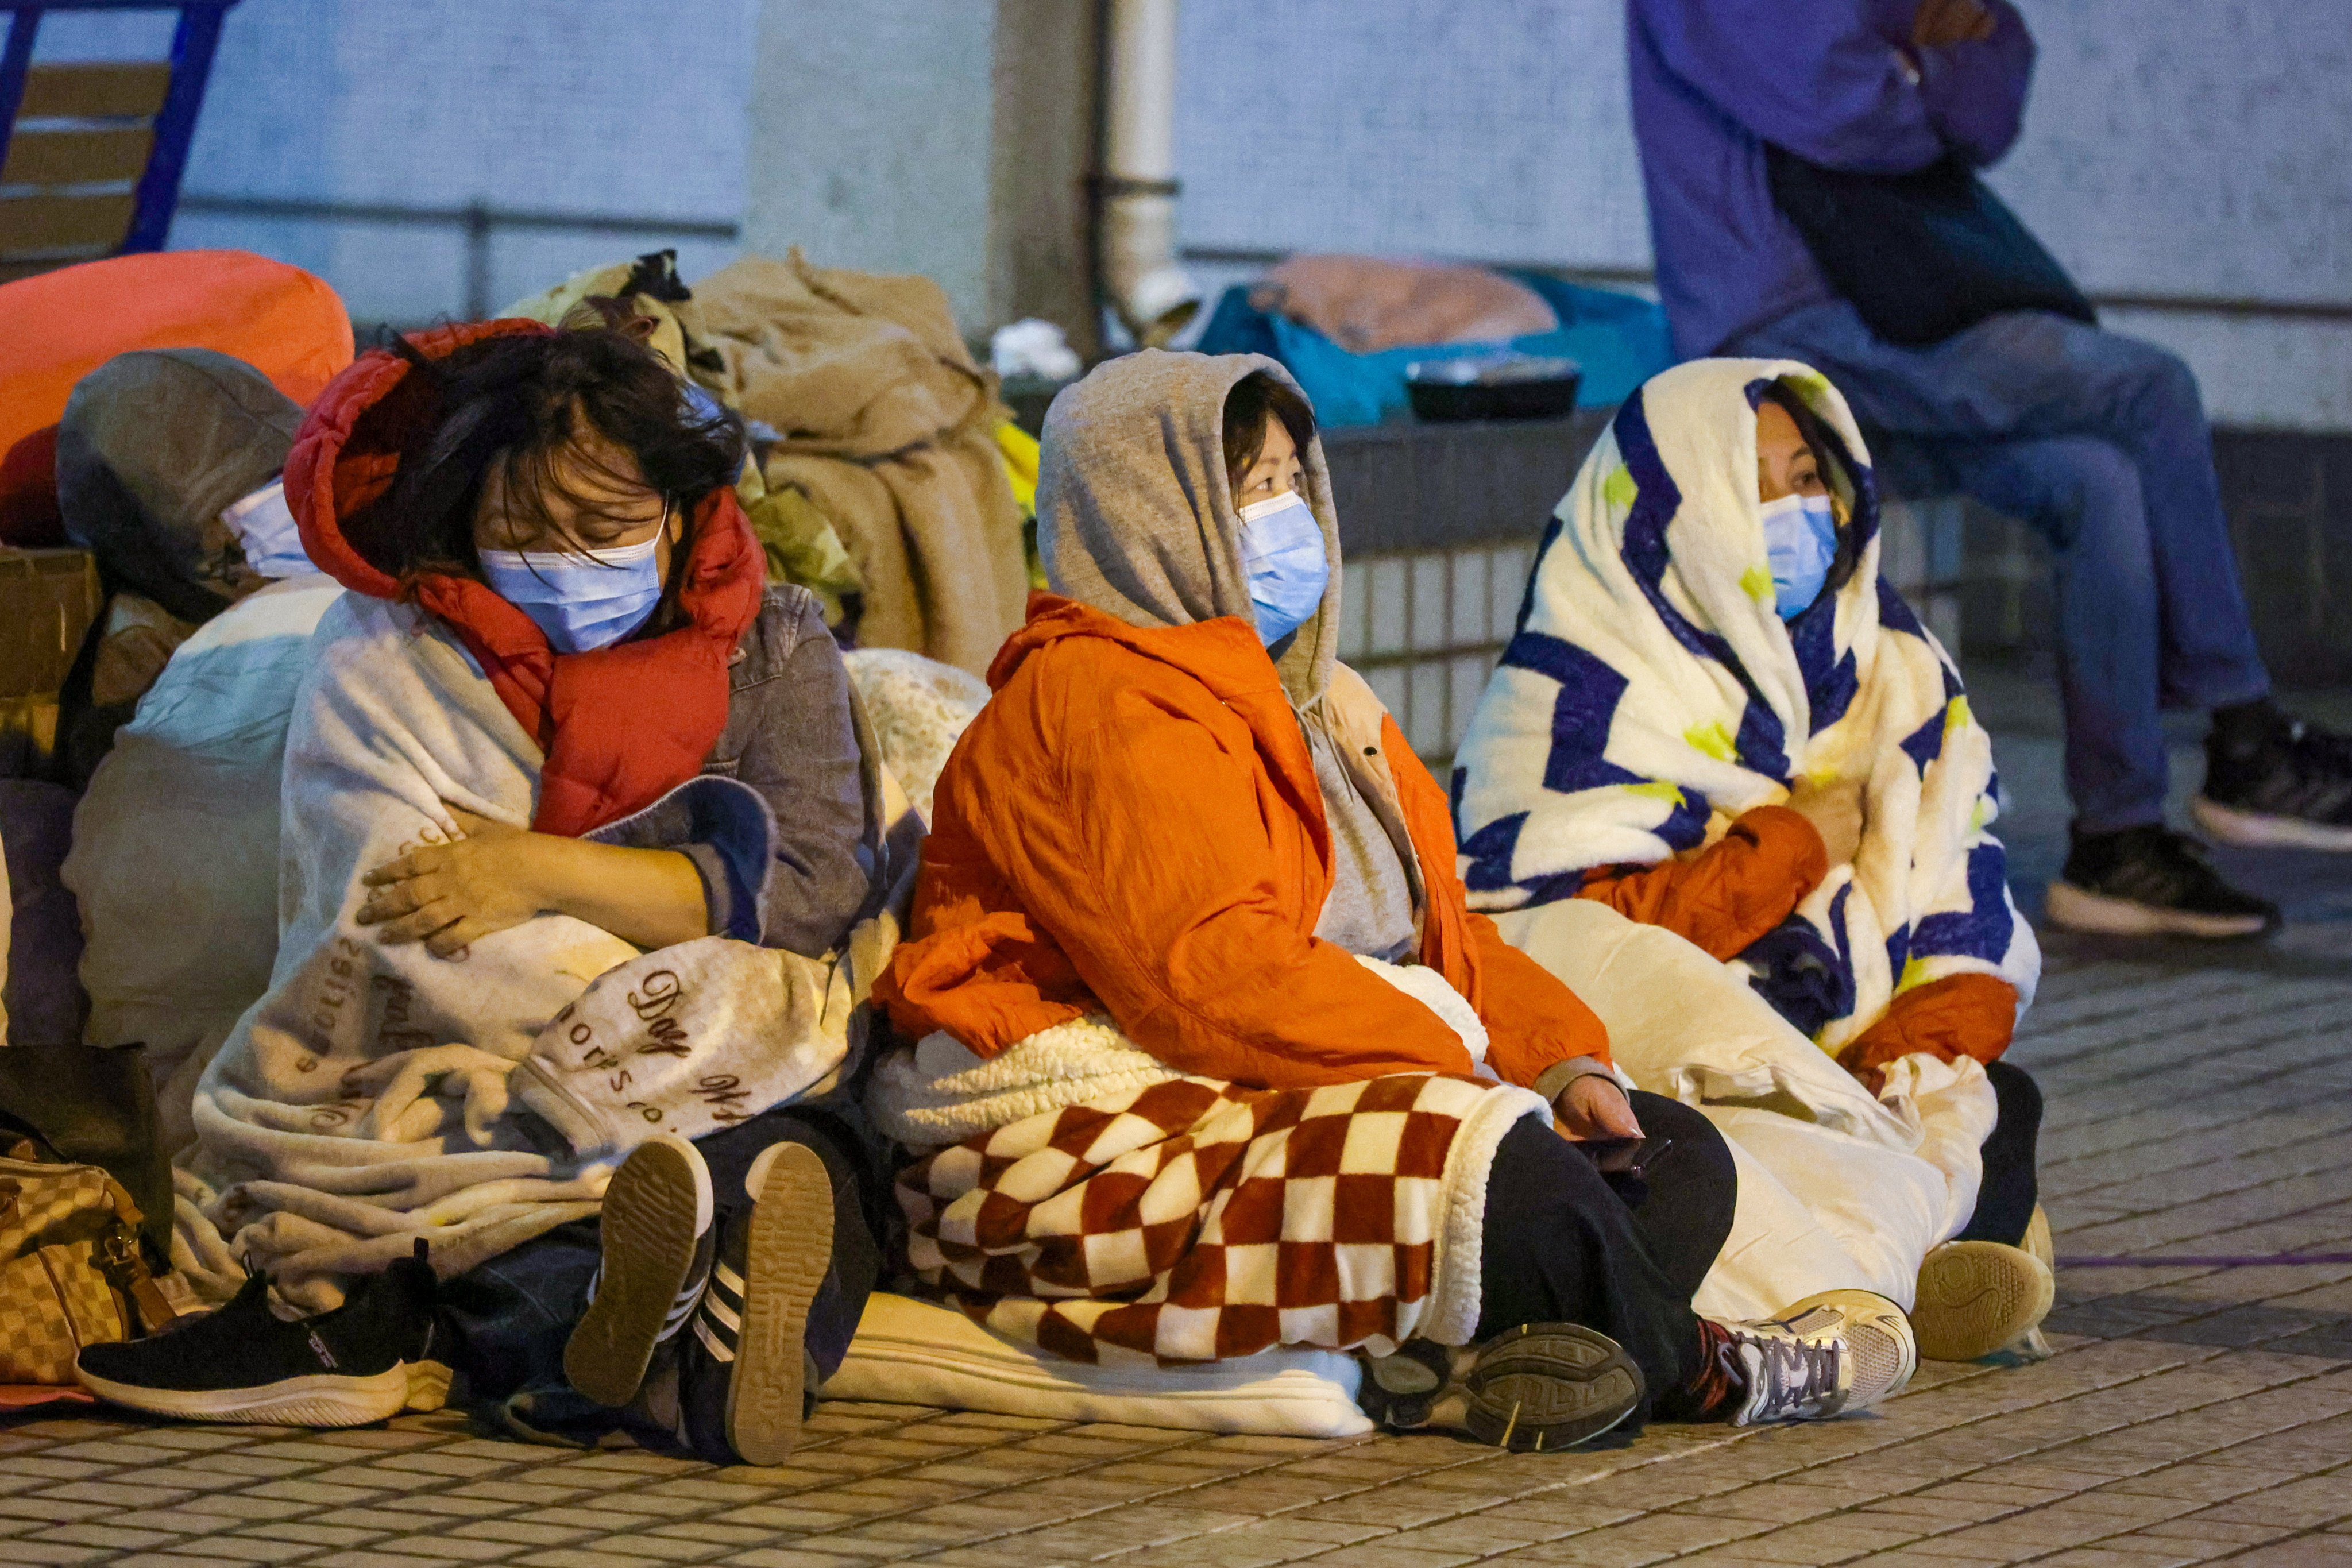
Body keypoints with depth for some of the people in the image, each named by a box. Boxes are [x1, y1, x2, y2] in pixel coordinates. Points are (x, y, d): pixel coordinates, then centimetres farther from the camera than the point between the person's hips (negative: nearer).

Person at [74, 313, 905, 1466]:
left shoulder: (772, 645, 10)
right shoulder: (379, 666, 6)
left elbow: (822, 884, -6)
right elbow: (423, 941, -8)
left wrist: (548, 872, -18)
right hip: (441, 1083, -1)